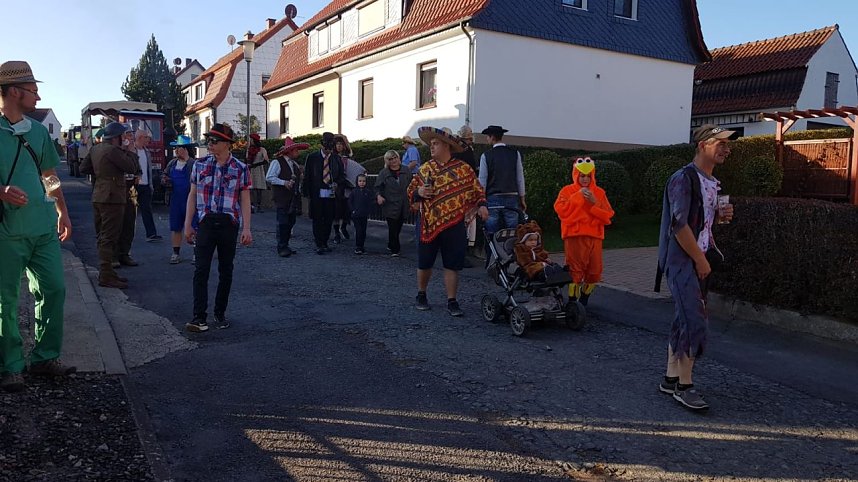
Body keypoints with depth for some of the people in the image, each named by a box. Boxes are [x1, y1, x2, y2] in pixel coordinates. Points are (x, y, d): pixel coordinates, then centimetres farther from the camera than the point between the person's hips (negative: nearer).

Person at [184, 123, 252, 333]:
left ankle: (220, 313, 21)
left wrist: (246, 228, -6)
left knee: (226, 271, 9)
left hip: (229, 224, 0)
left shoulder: (240, 168, -2)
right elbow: (192, 195, 9)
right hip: (206, 223, 1)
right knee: (201, 270, -6)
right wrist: (188, 225, 6)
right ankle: (199, 318, -5)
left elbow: (245, 200, 0)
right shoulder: (200, 164, 4)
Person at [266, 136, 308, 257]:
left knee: (290, 223, 8)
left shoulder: (295, 164, 18)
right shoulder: (277, 162, -7)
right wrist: (284, 182, -21)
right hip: (282, 199, -7)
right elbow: (269, 177, -14)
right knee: (282, 223, -8)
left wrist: (298, 190, 13)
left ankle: (285, 246, 18)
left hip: (294, 198, 7)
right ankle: (281, 248, -1)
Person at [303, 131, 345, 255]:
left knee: (329, 220, 8)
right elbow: (307, 175, 2)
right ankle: (319, 245, 7)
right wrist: (307, 192, -5)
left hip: (331, 194, 2)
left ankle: (325, 243, 20)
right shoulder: (312, 157, 1)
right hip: (317, 194, -2)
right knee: (317, 220, 0)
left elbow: (342, 175, 15)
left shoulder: (336, 158, 8)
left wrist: (337, 183, -6)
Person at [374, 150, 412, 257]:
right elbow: (378, 187, 4)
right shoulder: (383, 173, 2)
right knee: (393, 228, -6)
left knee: (398, 228, 11)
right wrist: (378, 195, -16)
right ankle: (395, 250, 3)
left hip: (403, 206, 3)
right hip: (390, 206, -2)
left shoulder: (406, 171, 6)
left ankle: (391, 246, 29)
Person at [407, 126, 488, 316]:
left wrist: (482, 205, -11)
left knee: (452, 265, 2)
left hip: (454, 225, -2)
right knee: (424, 263, 12)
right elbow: (411, 190, 14)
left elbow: (477, 189, 6)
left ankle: (452, 302, 12)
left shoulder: (463, 169, 1)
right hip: (428, 224, 2)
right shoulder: (424, 169, 8)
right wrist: (418, 192, -8)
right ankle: (421, 296, 31)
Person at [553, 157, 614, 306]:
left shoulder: (599, 192, 12)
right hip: (574, 236, -3)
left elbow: (608, 216, 4)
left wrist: (594, 203, -9)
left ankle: (584, 300, 24)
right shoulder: (567, 191, 5)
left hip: (594, 237, 3)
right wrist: (578, 197, -14)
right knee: (575, 271, -5)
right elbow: (561, 210, -12)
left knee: (594, 271, 5)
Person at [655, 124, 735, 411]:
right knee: (695, 323, -10)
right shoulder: (684, 179, -14)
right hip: (682, 261, -9)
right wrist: (701, 260, -15)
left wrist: (721, 215, 4)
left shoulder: (712, 182, 14)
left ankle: (671, 379, 21)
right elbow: (679, 225, -20)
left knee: (684, 320, 12)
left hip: (699, 260, 9)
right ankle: (684, 386, 2)